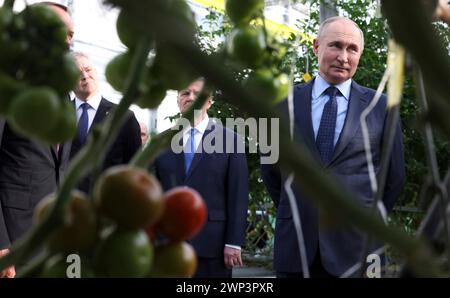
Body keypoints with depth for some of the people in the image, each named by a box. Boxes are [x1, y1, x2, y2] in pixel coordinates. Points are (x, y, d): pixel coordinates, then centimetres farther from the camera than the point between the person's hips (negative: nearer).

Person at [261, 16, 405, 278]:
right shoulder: (285, 102, 4)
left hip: (355, 244, -1)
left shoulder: (381, 106, 1)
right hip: (295, 242, 1)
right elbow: (270, 166, 13)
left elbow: (395, 177, 8)